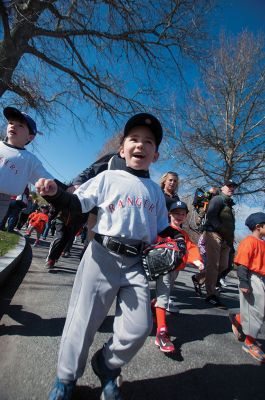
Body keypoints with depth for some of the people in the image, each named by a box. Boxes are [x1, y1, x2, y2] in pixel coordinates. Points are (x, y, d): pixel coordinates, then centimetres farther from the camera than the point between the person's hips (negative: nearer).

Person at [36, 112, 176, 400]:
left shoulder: (156, 191, 13)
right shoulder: (108, 177, 2)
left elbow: (163, 230, 16)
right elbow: (76, 204, -1)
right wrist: (55, 193, -19)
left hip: (137, 263, 4)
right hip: (103, 256, -3)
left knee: (139, 327, 6)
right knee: (84, 320, 7)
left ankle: (106, 368, 37)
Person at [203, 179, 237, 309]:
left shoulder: (229, 203, 25)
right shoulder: (218, 199, 0)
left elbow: (230, 223, 23)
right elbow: (211, 216, -14)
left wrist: (230, 237, 8)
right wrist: (223, 231, -18)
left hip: (225, 238, 8)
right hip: (214, 234, -8)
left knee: (223, 265, 7)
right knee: (213, 265, -7)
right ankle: (211, 295, 0)